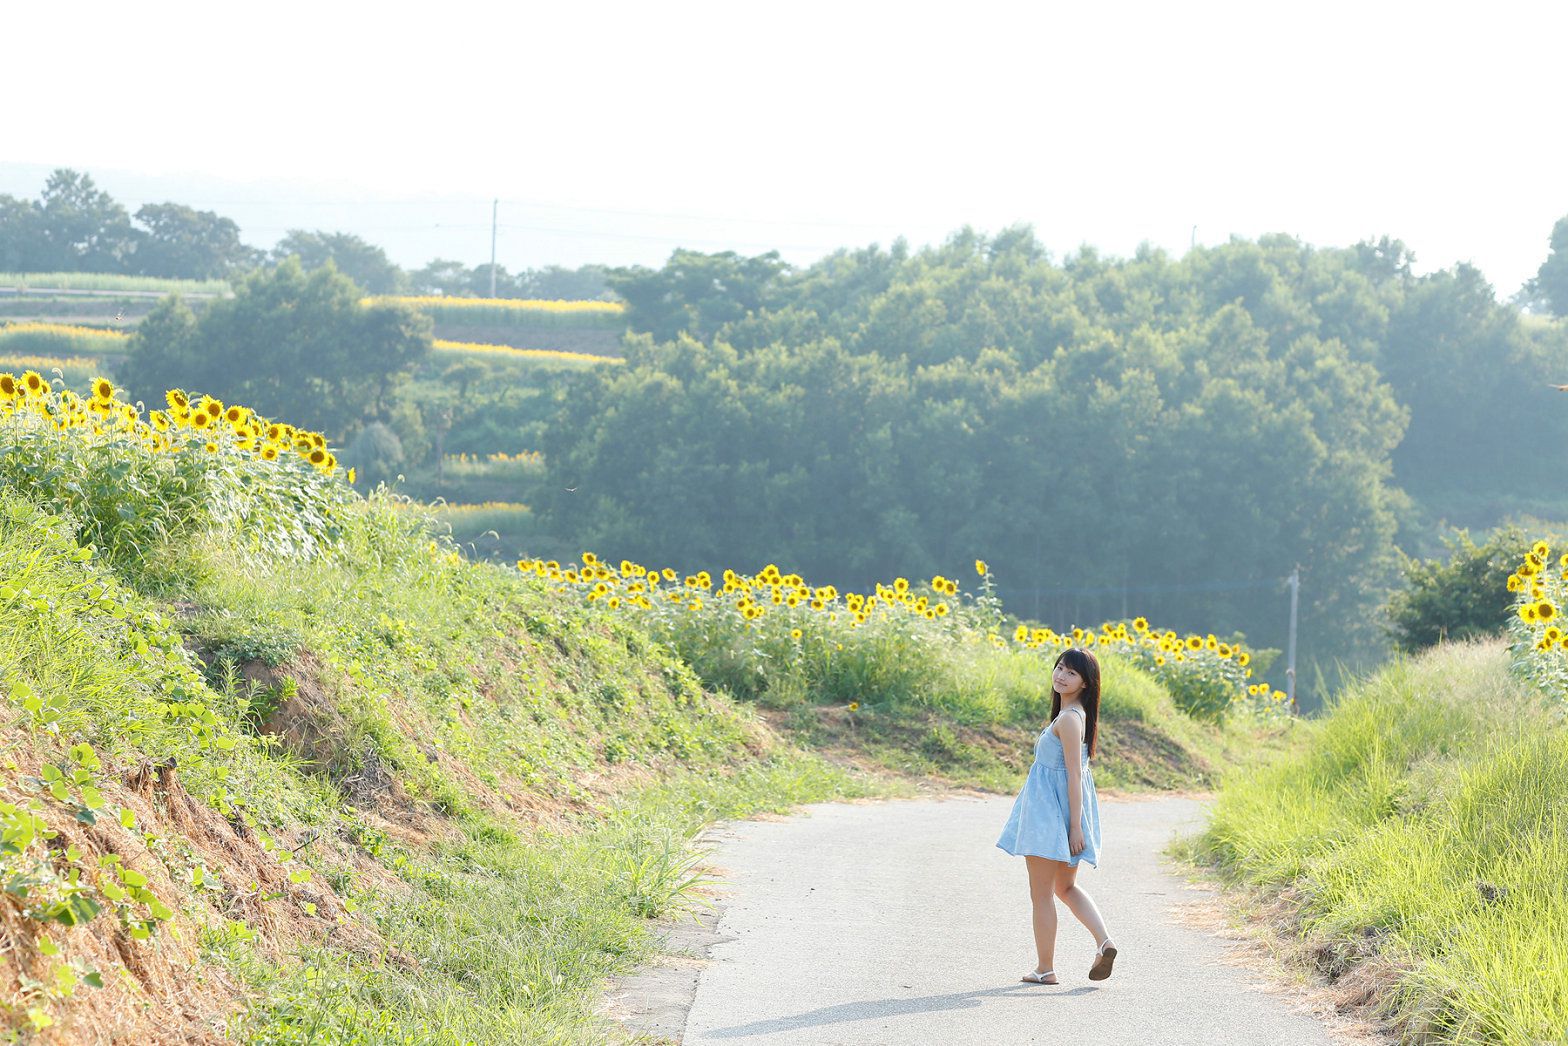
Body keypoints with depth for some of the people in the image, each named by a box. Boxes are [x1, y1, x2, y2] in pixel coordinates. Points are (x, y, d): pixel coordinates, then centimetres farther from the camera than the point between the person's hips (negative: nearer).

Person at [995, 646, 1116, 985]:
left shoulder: (1068, 718, -18)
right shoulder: (1076, 715, 11)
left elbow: (1074, 774, -20)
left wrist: (1075, 826, -21)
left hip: (1051, 813, -10)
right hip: (1060, 811, 10)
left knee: (1041, 893, 1)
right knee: (1065, 887, 22)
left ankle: (1045, 969, 8)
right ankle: (1104, 942, 6)